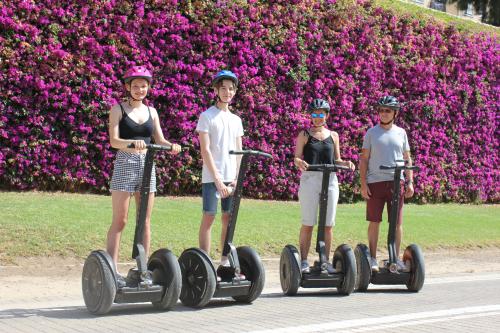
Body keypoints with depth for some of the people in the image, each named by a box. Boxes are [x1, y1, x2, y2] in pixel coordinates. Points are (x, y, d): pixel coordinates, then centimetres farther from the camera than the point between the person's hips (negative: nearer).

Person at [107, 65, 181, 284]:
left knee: (145, 221, 4)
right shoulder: (118, 109, 1)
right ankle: (111, 269, -6)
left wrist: (171, 146, -12)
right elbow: (114, 140, -10)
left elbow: (160, 140, 10)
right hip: (125, 164, -4)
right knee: (120, 220, -6)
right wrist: (133, 143, -29)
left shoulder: (151, 112, 14)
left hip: (147, 164, 4)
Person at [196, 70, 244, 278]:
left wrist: (237, 177, -1)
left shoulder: (236, 120, 14)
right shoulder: (207, 117, -2)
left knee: (229, 219, 5)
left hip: (231, 178, 5)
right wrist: (218, 179, -16)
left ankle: (225, 263, 12)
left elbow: (239, 151, 13)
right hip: (211, 177, -5)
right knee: (209, 217, -6)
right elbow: (205, 151, -9)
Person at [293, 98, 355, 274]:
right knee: (308, 223, -3)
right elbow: (296, 158, -1)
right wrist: (300, 163, -24)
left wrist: (345, 163, -5)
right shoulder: (304, 135, 5)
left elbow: (336, 159, 16)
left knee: (328, 224, 3)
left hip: (330, 180, 3)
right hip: (310, 179, -3)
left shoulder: (333, 136, 14)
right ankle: (303, 261, 3)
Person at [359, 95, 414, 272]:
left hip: (396, 182, 1)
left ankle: (396, 258, 8)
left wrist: (410, 182, 4)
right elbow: (364, 159, 5)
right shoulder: (371, 133, 6)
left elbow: (407, 159, 14)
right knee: (374, 221, 1)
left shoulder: (401, 133, 12)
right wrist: (363, 184, -4)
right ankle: (372, 259, 8)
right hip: (375, 182, -1)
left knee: (397, 222, 0)